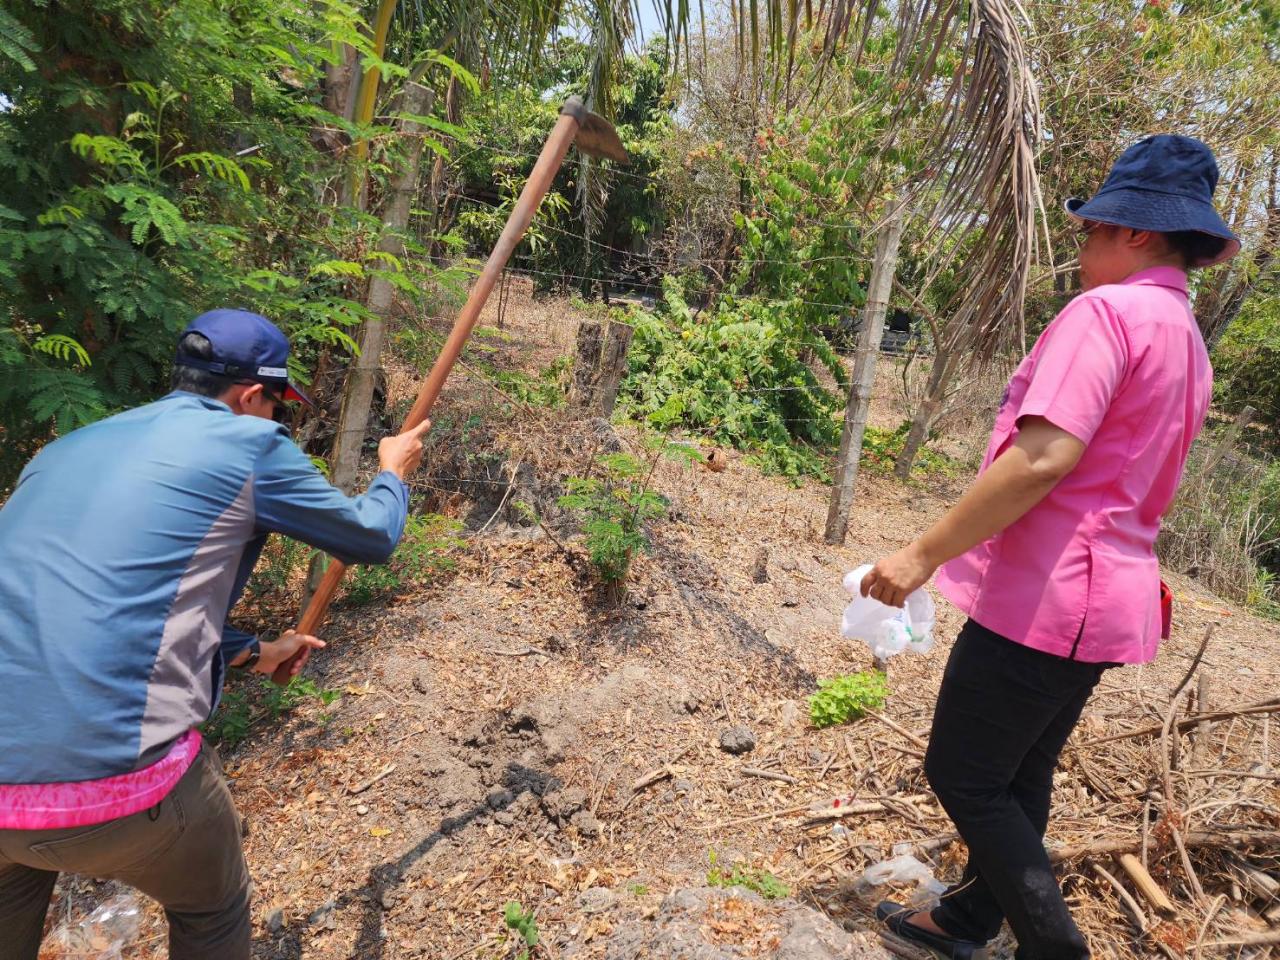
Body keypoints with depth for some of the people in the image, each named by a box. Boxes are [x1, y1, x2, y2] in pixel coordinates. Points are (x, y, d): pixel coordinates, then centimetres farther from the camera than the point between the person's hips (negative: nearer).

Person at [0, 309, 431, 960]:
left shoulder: (69, 448, 17)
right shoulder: (250, 443, -2)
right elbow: (371, 537, 12)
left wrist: (250, 654, 37)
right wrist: (393, 473, 33)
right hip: (119, 781, -6)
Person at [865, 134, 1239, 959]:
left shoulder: (1108, 309, -14)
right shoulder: (1189, 341, 15)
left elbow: (1043, 458, -26)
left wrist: (921, 556, -22)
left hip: (1046, 596, -10)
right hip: (1110, 596, 10)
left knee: (964, 776, 5)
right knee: (1019, 776, 20)